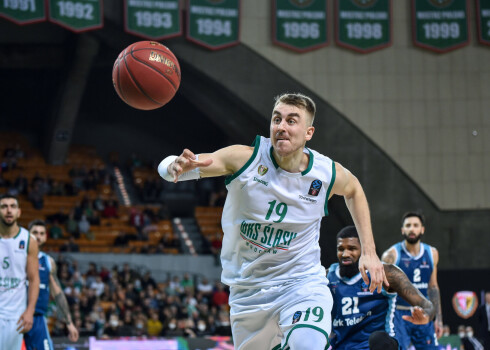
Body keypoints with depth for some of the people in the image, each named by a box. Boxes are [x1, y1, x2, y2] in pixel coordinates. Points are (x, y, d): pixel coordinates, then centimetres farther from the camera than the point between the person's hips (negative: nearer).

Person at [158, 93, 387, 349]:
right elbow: (168, 167, -25)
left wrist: (369, 251, 9)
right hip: (248, 290, 1)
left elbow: (354, 190, 15)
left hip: (302, 283, -1)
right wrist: (177, 166, -51)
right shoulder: (245, 158, -17)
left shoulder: (327, 173, -10)